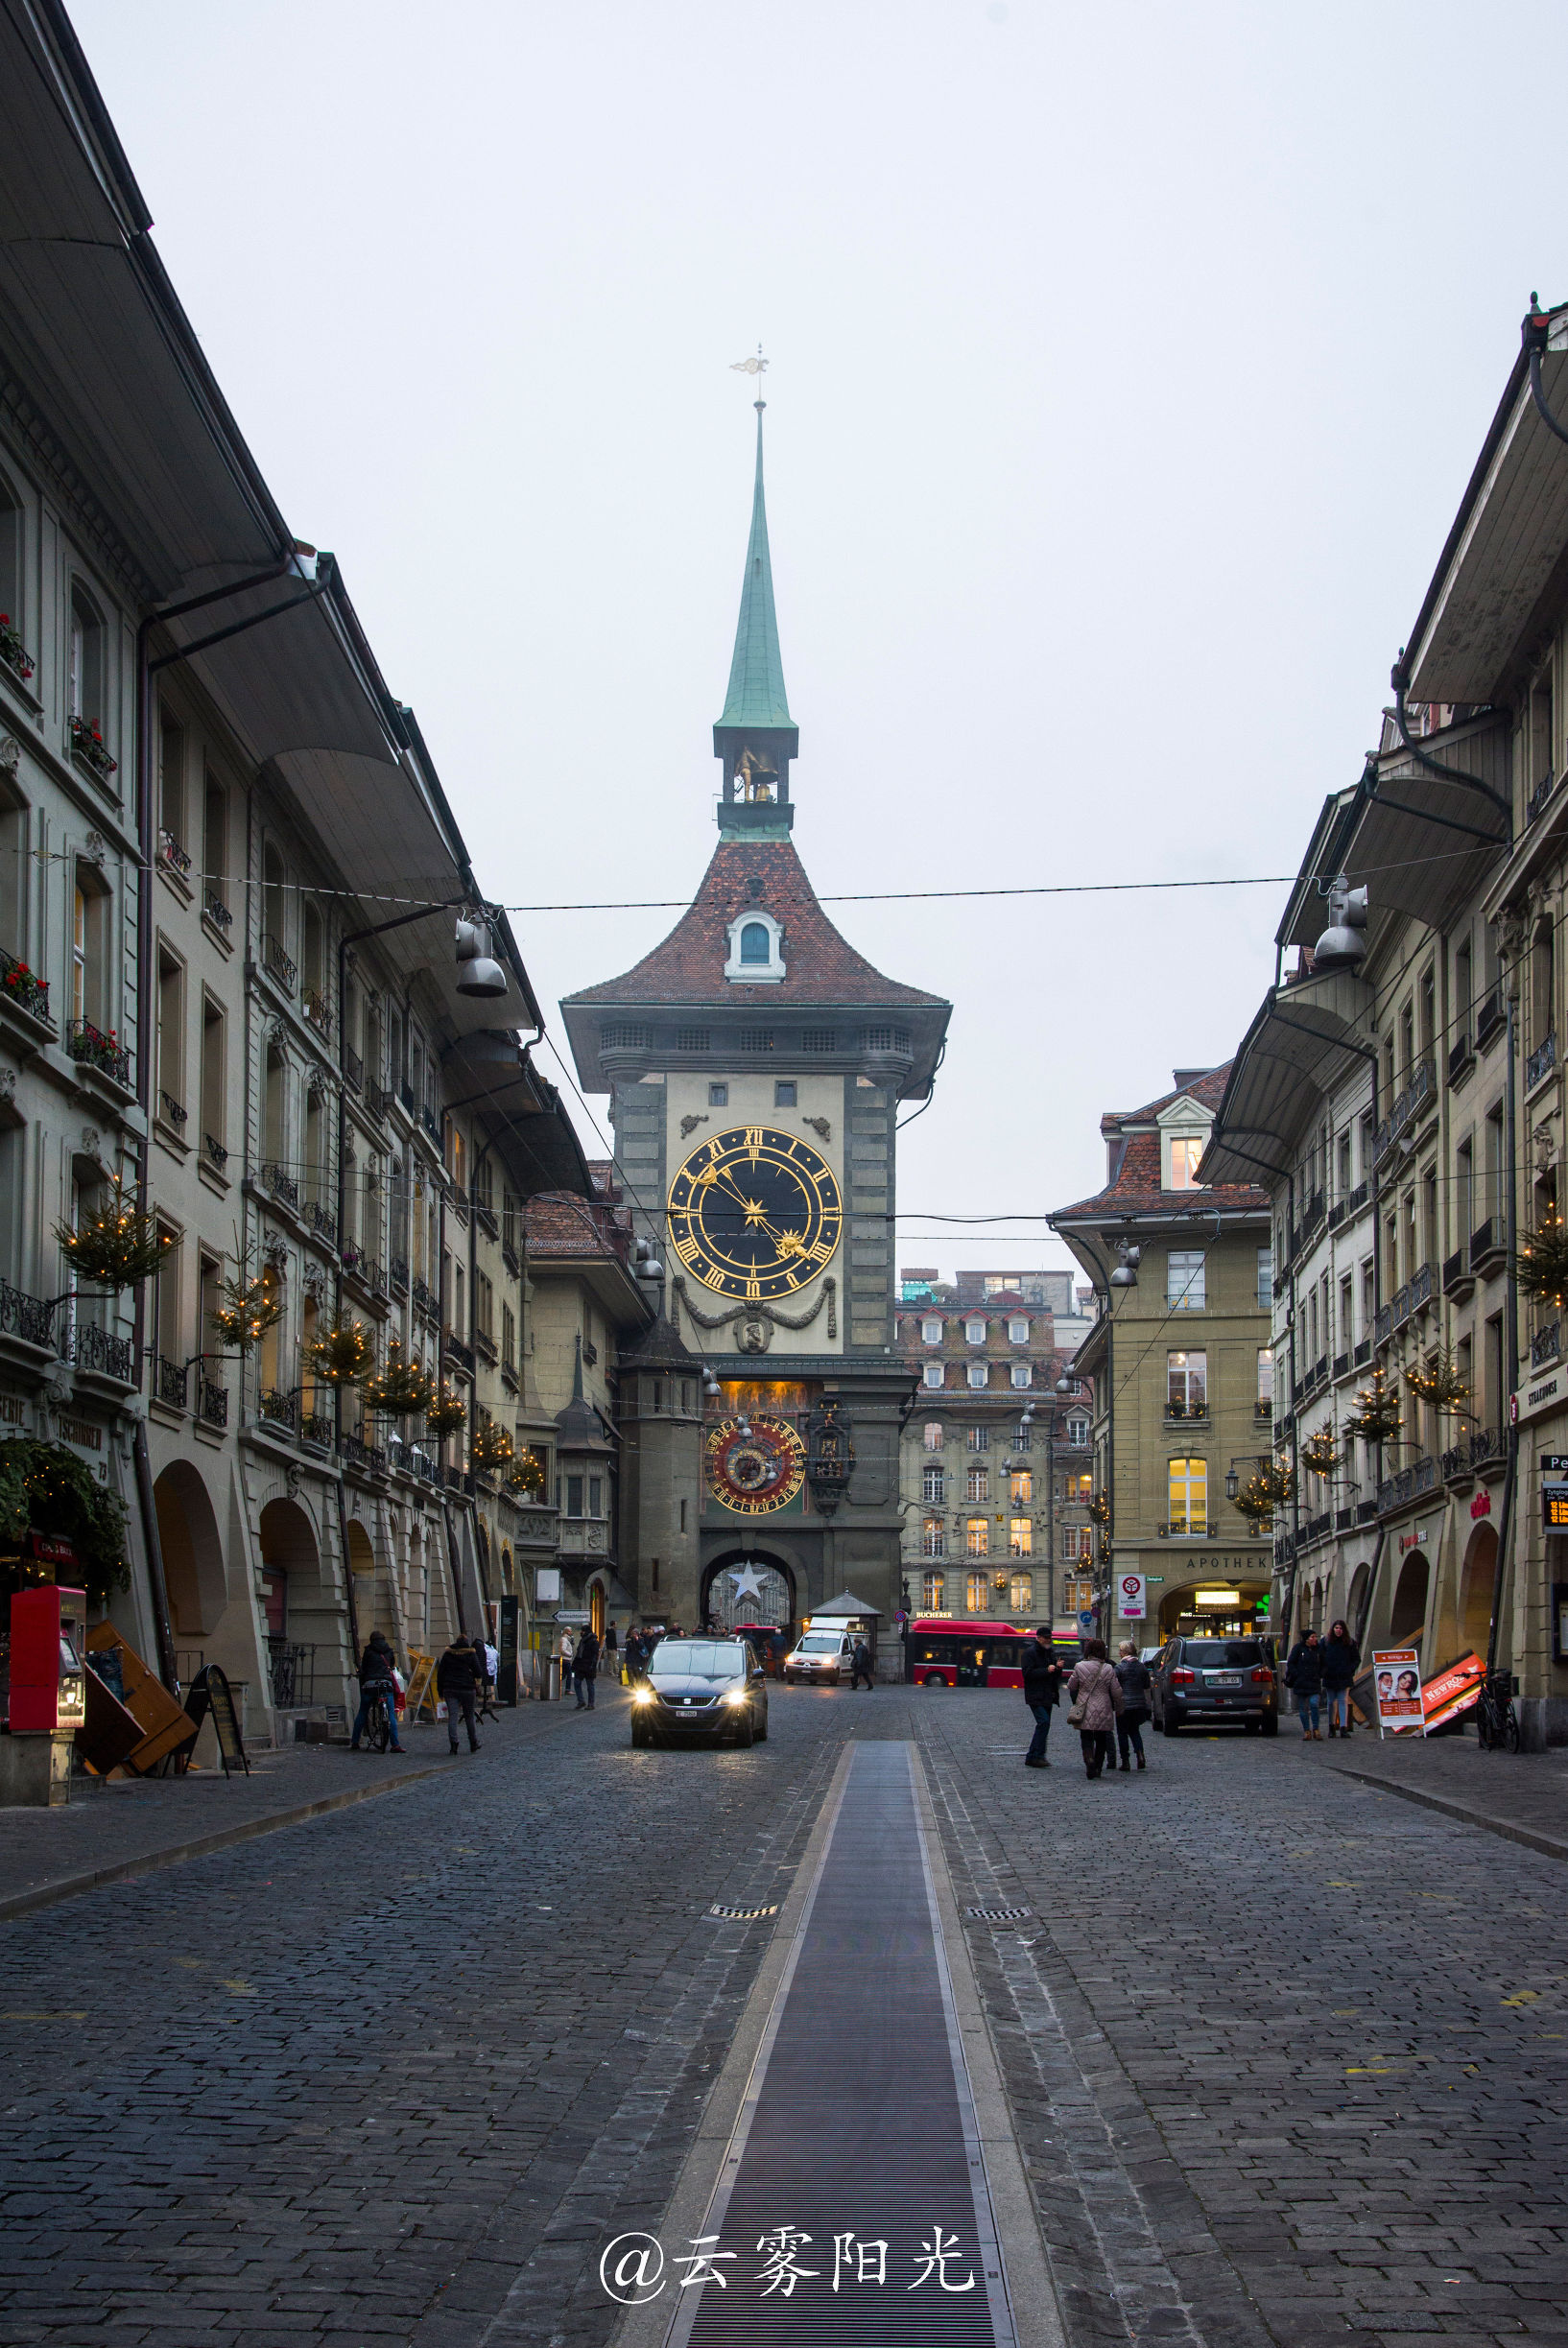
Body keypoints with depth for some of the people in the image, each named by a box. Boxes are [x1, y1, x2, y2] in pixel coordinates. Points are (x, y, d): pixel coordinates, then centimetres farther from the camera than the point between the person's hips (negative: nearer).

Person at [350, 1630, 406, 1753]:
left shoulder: (369, 1650, 7)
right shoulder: (388, 1651, 13)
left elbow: (363, 1669, 10)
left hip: (370, 1684, -1)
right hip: (386, 1684, 1)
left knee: (362, 1713, 11)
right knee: (391, 1714, -2)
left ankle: (354, 1742, 12)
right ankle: (395, 1745, -11)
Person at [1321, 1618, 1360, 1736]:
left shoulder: (1350, 1643, 3)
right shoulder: (1326, 1642, 4)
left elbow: (1357, 1659, 11)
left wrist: (1350, 1670, -3)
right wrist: (1323, 1671, -4)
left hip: (1344, 1678, -1)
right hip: (1330, 1677, 1)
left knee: (1343, 1701, -5)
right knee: (1331, 1702, 6)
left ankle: (1343, 1728, -7)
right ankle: (1332, 1728, 13)